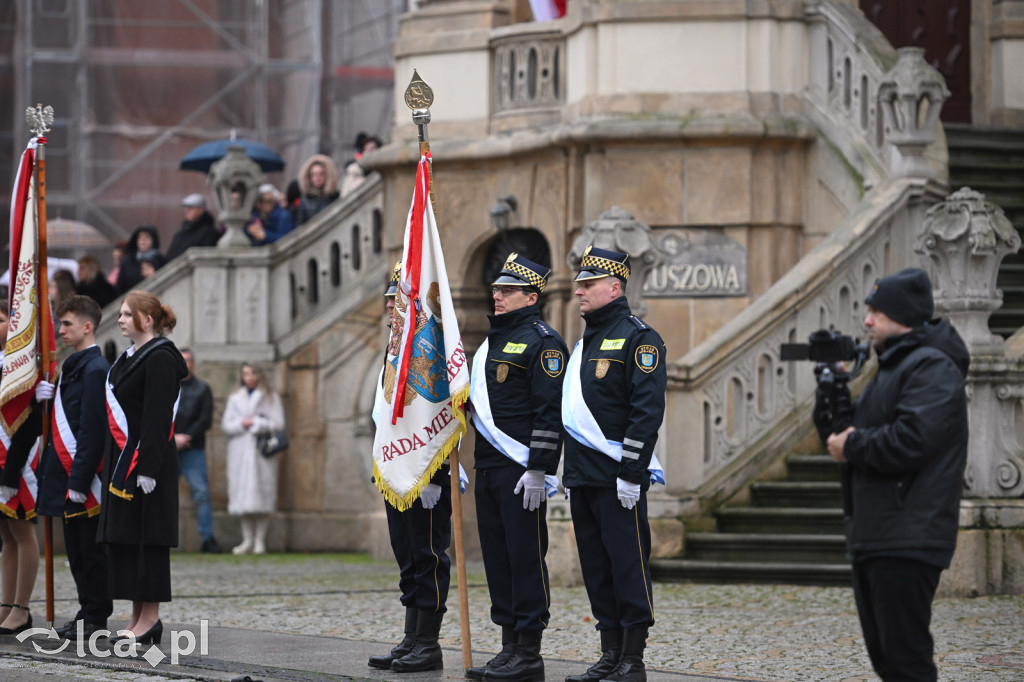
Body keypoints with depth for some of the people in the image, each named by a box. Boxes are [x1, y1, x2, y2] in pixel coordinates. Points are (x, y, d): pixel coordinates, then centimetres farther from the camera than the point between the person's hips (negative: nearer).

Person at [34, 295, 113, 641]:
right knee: (75, 547, 12)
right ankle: (89, 612, 18)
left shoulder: (95, 369, -14)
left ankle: (96, 618, 0)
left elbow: (92, 429, -19)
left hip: (84, 475, -10)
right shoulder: (74, 366, 17)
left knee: (90, 548, -4)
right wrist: (48, 397, 3)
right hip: (68, 475, 10)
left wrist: (80, 480, -21)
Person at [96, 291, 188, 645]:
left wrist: (147, 469, -22)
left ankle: (150, 618, -3)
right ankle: (138, 617, 14)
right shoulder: (129, 357, 17)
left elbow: (157, 418, -19)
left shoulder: (159, 359, -13)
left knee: (145, 539, -7)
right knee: (123, 538, 9)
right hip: (122, 460, 10)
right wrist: (113, 464, 18)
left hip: (144, 463, -10)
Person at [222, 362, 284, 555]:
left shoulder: (270, 398, 9)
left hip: (262, 452, -3)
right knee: (243, 494, -2)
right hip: (240, 453, 3)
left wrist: (256, 423, -7)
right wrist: (242, 424, -7)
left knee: (262, 494, -8)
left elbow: (277, 424, 0)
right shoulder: (235, 398, 17)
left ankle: (260, 540, -6)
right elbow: (226, 425, 10)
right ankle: (247, 540, 2)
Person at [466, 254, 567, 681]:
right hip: (488, 470, 9)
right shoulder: (491, 342, 20)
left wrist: (538, 469, -20)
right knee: (498, 559, 10)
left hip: (522, 471, -9)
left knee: (526, 558, -6)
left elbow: (550, 411, -15)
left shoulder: (542, 342, -8)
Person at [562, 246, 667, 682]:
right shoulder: (585, 343, 19)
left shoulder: (638, 338, -8)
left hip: (618, 480, -9)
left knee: (628, 564, -5)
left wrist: (631, 471, -20)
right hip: (583, 478, 9)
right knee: (597, 568, 10)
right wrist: (570, 471, 20)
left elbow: (648, 409, -16)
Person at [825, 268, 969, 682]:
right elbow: (870, 430, 23)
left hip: (908, 538, -11)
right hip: (874, 537, 11)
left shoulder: (932, 369, -12)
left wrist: (852, 446, -10)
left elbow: (910, 441, -25)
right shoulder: (894, 365, 22)